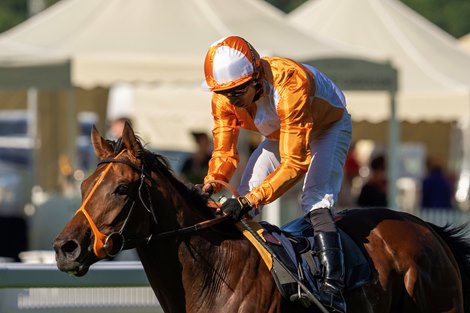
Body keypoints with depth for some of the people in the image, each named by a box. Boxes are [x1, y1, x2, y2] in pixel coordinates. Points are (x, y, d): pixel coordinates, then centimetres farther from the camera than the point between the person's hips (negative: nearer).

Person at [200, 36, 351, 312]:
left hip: (328, 126, -7)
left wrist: (251, 200, -52)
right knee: (244, 194, -8)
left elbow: (294, 163, -44)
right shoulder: (224, 97, -24)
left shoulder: (289, 87, -44)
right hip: (281, 133, 7)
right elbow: (224, 150, -16)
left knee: (315, 199, -28)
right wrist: (211, 184, -38)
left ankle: (333, 287, -36)